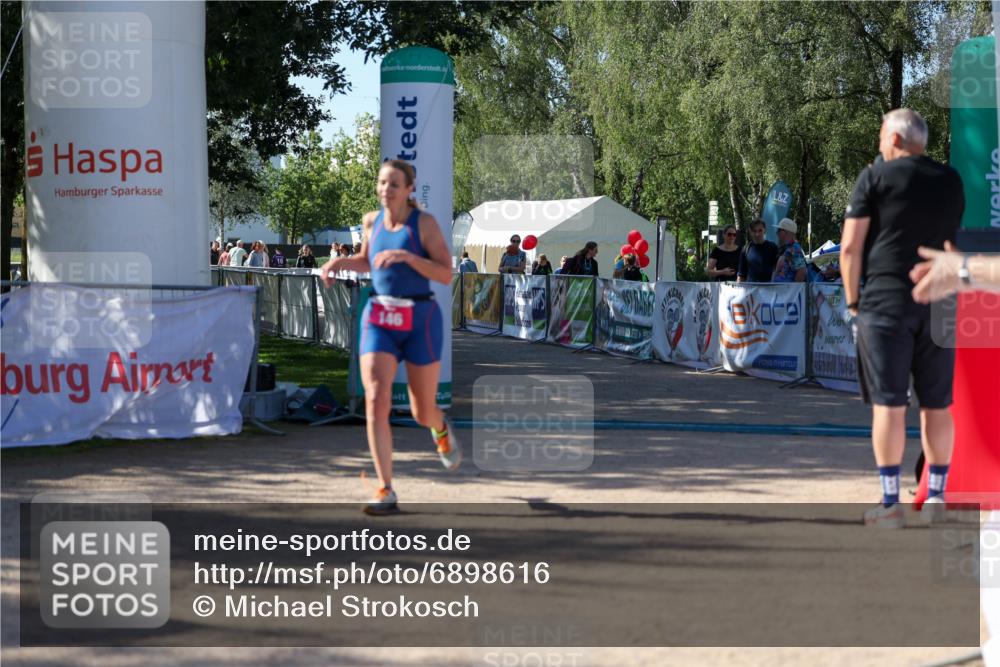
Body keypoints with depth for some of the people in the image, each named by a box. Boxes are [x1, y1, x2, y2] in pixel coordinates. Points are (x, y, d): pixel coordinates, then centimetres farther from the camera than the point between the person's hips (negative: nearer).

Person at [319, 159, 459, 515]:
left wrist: (406, 255, -25)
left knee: (422, 414, 9)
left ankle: (441, 427, 48)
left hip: (420, 322, -3)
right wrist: (339, 262, 8)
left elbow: (447, 275, -13)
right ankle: (386, 493, -14)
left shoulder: (425, 222, -7)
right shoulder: (371, 221, 7)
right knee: (376, 402, -17)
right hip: (379, 322, 3)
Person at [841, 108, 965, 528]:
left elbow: (850, 247, -5)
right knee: (937, 405, 10)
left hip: (885, 301, -4)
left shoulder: (875, 177, -1)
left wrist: (852, 302, 4)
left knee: (888, 403, -2)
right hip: (939, 305, 4)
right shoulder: (951, 180, 13)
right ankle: (936, 497, 14)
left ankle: (890, 504, -2)